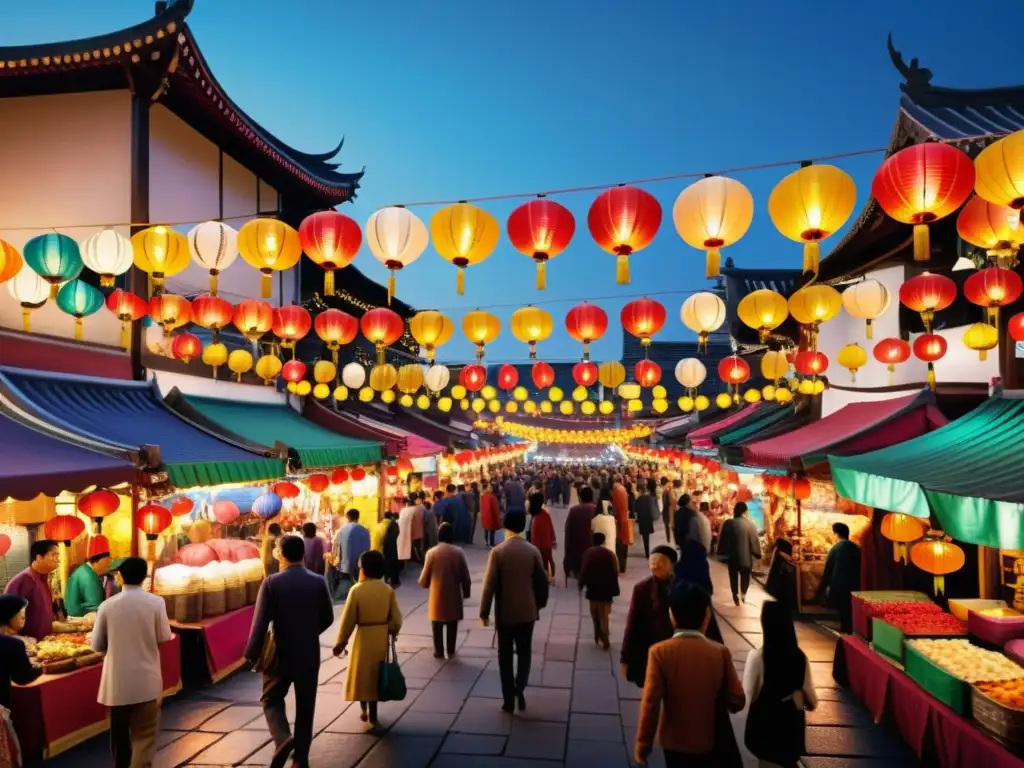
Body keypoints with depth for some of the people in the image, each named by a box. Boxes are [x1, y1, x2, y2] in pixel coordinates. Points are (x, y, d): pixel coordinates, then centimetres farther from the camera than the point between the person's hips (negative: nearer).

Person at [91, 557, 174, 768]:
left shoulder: (108, 605, -8)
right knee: (145, 733, 6)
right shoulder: (155, 603, -11)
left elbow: (97, 645, -1)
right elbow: (164, 638, -3)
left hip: (117, 681, 2)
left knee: (119, 731, 19)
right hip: (146, 681, -2)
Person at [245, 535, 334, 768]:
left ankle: (283, 739, -4)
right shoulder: (318, 582, -5)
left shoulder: (272, 583, -13)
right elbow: (328, 618, 4)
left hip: (281, 654, -2)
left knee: (272, 699, 19)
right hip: (309, 655, 2)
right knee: (305, 706, 15)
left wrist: (252, 653, -4)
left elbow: (260, 622, -15)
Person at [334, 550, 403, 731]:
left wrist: (341, 642, 0)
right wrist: (392, 632, 17)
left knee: (361, 674, 17)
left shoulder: (357, 590, -14)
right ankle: (372, 717, 17)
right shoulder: (388, 590, -6)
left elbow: (348, 619, -11)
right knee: (376, 674, 14)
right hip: (381, 637, 3)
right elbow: (396, 618, -3)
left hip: (363, 637, -3)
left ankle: (364, 710, 30)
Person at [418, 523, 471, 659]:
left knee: (437, 624, 12)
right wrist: (466, 592, 11)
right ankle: (451, 651, 18)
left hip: (437, 594, -1)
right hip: (454, 594, 1)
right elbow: (465, 576, -2)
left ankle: (439, 652, 17)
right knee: (452, 624, 13)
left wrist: (423, 583, 19)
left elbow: (425, 577, -3)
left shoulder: (432, 553, -9)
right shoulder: (459, 552, -6)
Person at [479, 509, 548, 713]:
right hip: (528, 611, 2)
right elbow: (542, 581, 1)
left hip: (505, 613, -2)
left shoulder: (498, 552, -13)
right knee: (524, 652, 16)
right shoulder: (533, 551, -5)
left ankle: (509, 699, 13)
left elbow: (489, 584, -13)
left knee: (505, 655, 10)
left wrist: (484, 612, -4)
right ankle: (519, 687, -1)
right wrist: (540, 604, 16)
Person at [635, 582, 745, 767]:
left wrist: (643, 744, -6)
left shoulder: (660, 652, -15)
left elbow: (650, 702, -16)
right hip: (713, 742, 1)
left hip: (675, 742, -1)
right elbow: (737, 701, -6)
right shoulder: (720, 652, -11)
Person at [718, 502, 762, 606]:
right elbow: (755, 541, -7)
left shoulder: (728, 523, -8)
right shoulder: (750, 525, -14)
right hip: (746, 556, -1)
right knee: (745, 576, 17)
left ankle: (735, 595, 14)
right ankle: (743, 593, 7)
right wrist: (758, 555, 4)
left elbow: (723, 539, 0)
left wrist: (722, 552, 12)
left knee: (733, 576, 14)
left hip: (732, 555, 1)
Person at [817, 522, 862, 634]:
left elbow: (828, 571, -5)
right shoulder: (856, 549, 6)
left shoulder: (835, 548, -7)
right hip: (854, 588, 4)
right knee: (850, 612, 11)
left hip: (839, 587, -4)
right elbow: (858, 570, 13)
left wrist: (820, 590, 2)